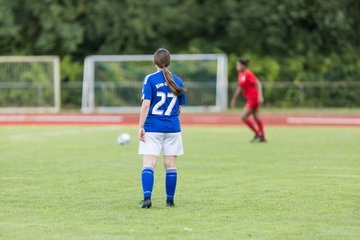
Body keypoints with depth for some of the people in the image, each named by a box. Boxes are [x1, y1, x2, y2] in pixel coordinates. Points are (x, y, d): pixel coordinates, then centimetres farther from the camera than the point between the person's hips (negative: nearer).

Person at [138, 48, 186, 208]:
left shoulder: (150, 79, -5)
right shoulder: (177, 81, 8)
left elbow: (146, 104, -11)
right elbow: (179, 108, 14)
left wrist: (140, 127, -9)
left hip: (152, 128, -3)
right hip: (173, 128, 3)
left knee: (148, 164, -6)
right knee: (170, 164, 9)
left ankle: (147, 198, -21)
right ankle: (170, 200, 13)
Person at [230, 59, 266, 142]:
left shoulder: (248, 74, -16)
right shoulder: (240, 74, 10)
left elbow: (258, 84, -18)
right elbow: (239, 88, 21)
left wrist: (260, 96, -26)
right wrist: (234, 99, 25)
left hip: (253, 98, -9)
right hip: (250, 99, 9)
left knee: (244, 117, -10)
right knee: (256, 117, 13)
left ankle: (257, 133, 1)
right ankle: (263, 138, 20)